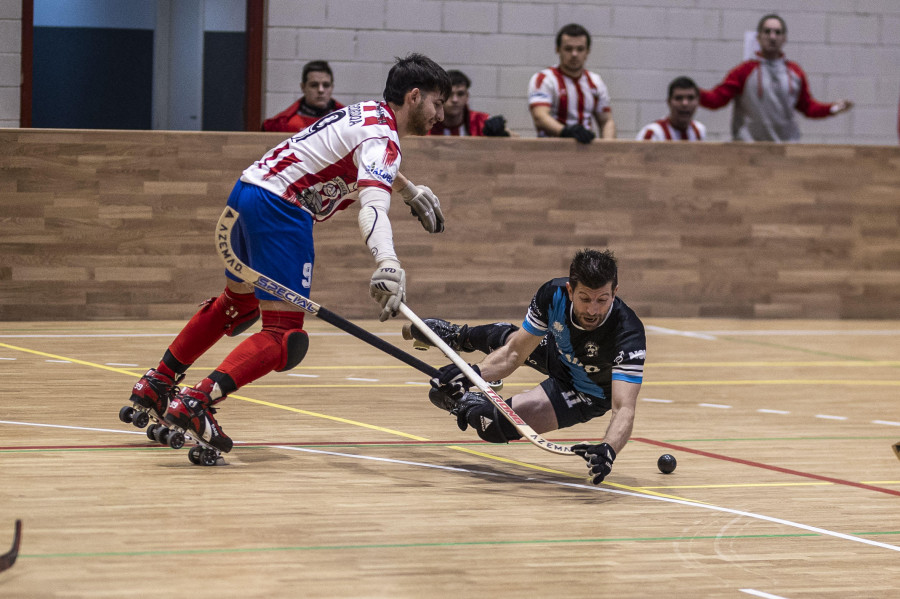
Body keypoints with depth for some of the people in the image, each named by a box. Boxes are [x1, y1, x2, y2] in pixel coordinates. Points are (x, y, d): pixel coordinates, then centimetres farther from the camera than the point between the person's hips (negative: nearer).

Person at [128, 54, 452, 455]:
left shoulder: (372, 113, 16)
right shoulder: (381, 138, -13)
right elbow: (372, 207, -33)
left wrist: (413, 193, 53)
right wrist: (387, 264, -48)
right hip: (280, 207, -10)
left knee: (238, 303, 31)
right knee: (285, 338, -14)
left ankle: (156, 384, 38)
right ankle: (196, 403, -30)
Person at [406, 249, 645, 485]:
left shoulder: (628, 335, -43)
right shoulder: (553, 294, -30)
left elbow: (624, 408, -50)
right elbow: (514, 354, -18)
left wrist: (608, 450, -70)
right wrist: (472, 373, -36)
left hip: (586, 393, -4)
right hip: (558, 352, 4)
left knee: (491, 423, -12)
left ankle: (465, 404, 24)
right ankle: (460, 336, 59)